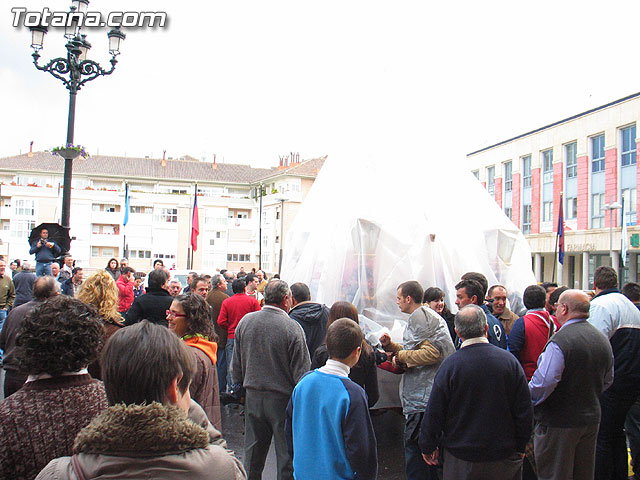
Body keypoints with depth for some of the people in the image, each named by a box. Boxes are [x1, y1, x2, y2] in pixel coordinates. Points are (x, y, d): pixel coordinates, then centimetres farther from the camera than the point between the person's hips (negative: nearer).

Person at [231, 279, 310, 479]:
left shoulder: (245, 321, -2)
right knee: (286, 453, 9)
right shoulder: (292, 327, -17)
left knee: (253, 452, 18)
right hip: (283, 398, -5)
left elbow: (236, 364, 8)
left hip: (253, 396, 5)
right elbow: (302, 371, -14)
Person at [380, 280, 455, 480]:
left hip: (422, 395, -11)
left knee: (413, 444, -6)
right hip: (426, 394, 11)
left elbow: (432, 353, -22)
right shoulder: (430, 315, 21)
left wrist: (401, 356, -12)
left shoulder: (419, 316, -11)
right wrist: (391, 346, 14)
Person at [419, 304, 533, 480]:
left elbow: (434, 413, -10)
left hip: (461, 459, -2)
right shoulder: (509, 360, -10)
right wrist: (520, 446, 11)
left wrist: (428, 447, 5)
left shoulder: (450, 365, -16)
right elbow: (525, 411, -3)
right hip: (504, 455, 2)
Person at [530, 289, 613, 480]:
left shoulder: (559, 342, -23)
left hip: (559, 423, -8)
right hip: (591, 419, 8)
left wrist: (527, 400, -8)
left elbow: (543, 384, -26)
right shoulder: (603, 340, 3)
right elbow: (607, 381, 15)